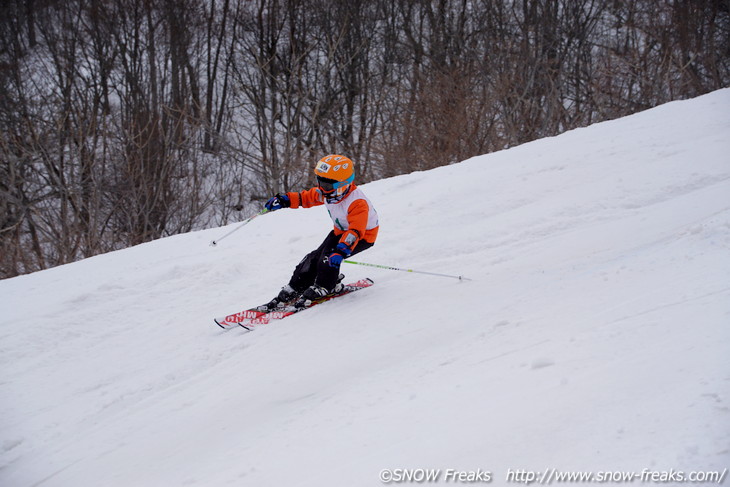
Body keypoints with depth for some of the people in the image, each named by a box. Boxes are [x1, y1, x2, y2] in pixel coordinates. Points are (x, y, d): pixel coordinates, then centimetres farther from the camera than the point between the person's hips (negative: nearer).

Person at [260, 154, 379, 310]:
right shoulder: (326, 192, -12)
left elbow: (355, 231, -47)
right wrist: (285, 200, -7)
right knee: (314, 257, -2)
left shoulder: (357, 203, -37)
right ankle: (293, 291, 8)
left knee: (329, 258, -25)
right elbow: (307, 197, 7)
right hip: (340, 231, 8)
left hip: (364, 235, -8)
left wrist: (341, 251, -61)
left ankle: (323, 288, -1)